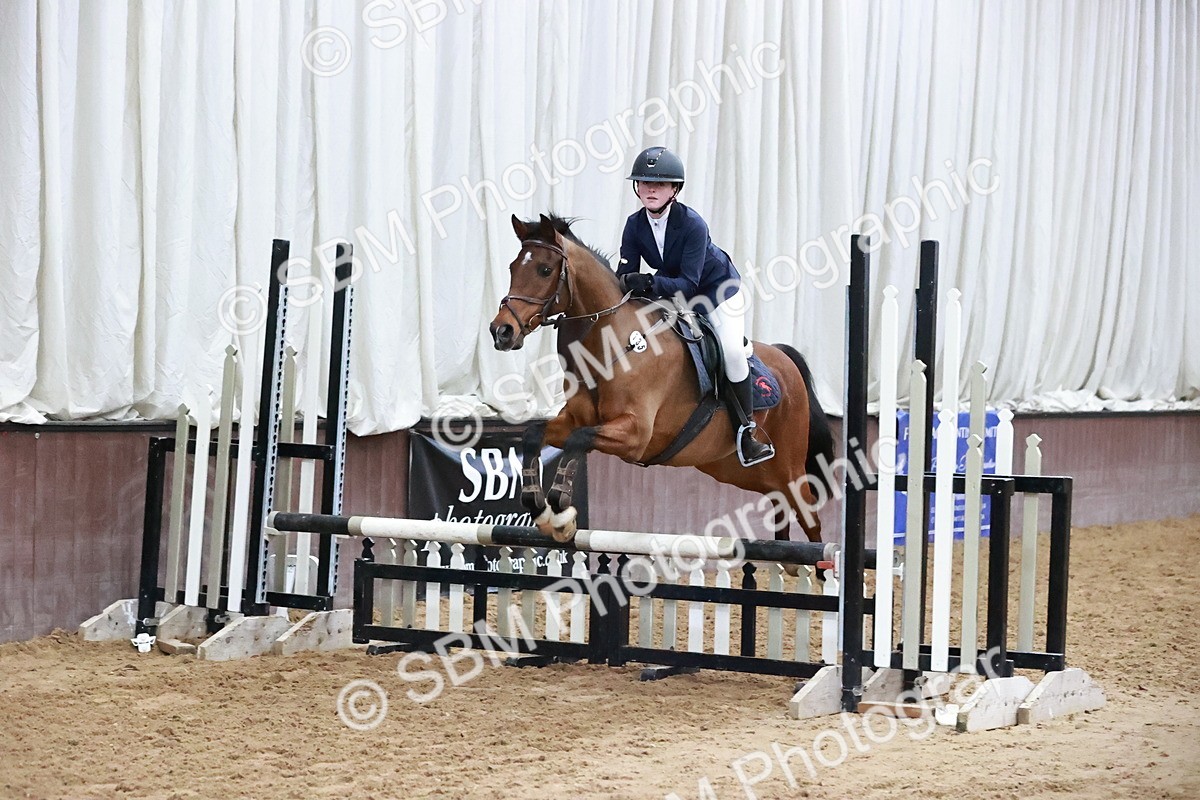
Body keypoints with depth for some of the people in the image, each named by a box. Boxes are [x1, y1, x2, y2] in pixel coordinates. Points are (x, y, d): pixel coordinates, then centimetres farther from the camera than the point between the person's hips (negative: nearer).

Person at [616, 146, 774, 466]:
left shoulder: (693, 224, -31)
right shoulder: (635, 224, -15)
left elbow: (688, 283, -36)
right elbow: (625, 273, -13)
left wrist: (651, 283, -51)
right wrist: (628, 282, -37)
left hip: (717, 287, -5)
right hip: (673, 295, 5)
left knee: (731, 352, -21)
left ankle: (746, 428, -7)